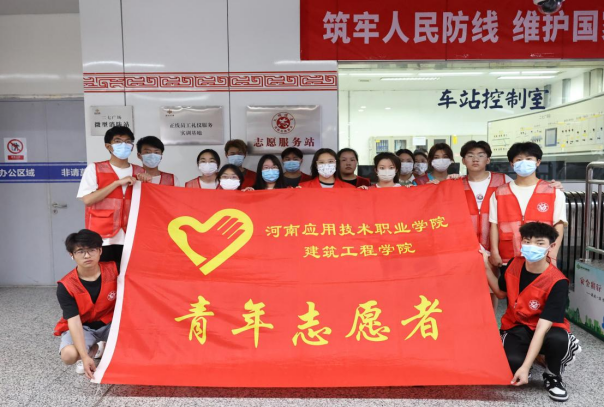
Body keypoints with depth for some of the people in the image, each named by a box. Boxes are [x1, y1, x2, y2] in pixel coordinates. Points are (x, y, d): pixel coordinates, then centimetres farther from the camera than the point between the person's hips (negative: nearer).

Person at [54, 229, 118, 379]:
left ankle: (95, 349, 3)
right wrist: (85, 356, -34)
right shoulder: (66, 286, -22)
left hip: (110, 323, 2)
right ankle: (93, 350, 5)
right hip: (82, 327, -1)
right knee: (69, 355, -31)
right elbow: (74, 322, -26)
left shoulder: (112, 269, -18)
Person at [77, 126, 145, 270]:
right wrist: (118, 182, -12)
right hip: (103, 239, -2)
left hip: (130, 239, 3)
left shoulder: (139, 172, 12)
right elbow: (87, 200, -10)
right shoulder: (95, 169, 2)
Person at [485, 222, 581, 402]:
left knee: (559, 339, -38)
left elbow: (542, 327, -29)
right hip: (516, 327, 2)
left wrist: (525, 367, -33)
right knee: (512, 362, -30)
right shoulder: (514, 264, -9)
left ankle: (552, 375, -3)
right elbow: (502, 293, 10)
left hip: (546, 329, -2)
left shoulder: (558, 282, -23)